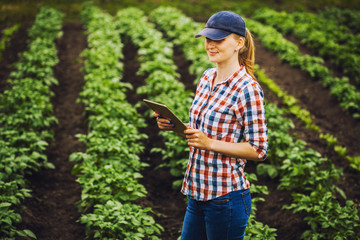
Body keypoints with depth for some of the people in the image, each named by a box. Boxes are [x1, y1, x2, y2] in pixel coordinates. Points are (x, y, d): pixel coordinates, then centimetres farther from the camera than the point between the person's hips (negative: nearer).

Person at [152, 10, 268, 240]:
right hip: (198, 191, 8)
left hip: (225, 197, -8)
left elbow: (258, 150, -16)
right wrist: (174, 125, 0)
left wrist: (210, 143, -24)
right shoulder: (207, 77, 7)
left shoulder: (248, 89, -17)